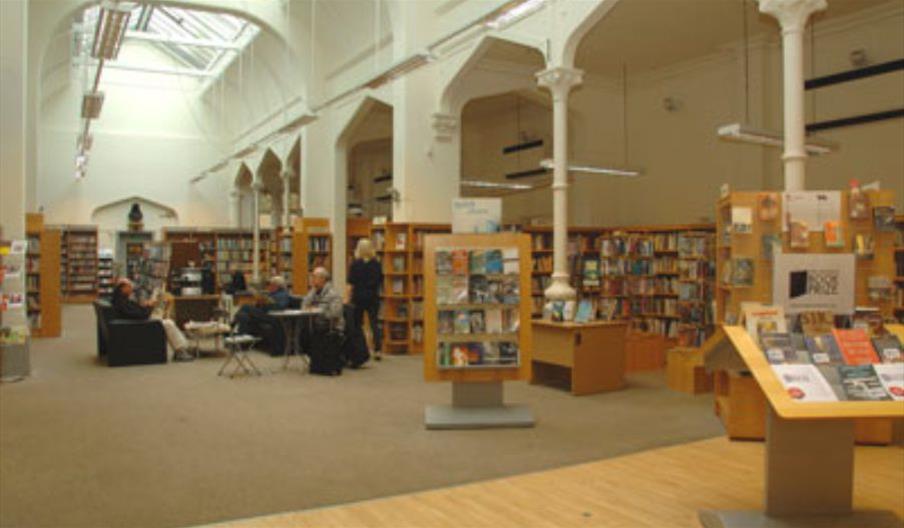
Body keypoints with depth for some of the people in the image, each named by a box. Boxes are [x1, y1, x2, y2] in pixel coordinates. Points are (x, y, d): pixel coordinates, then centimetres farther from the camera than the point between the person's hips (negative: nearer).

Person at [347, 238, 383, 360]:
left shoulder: (355, 264, -6)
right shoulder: (377, 264, -1)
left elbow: (351, 283, -7)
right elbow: (380, 281, 5)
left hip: (358, 297, -1)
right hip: (373, 297, 1)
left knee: (357, 324, 9)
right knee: (374, 323, 2)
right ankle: (377, 350, -5)